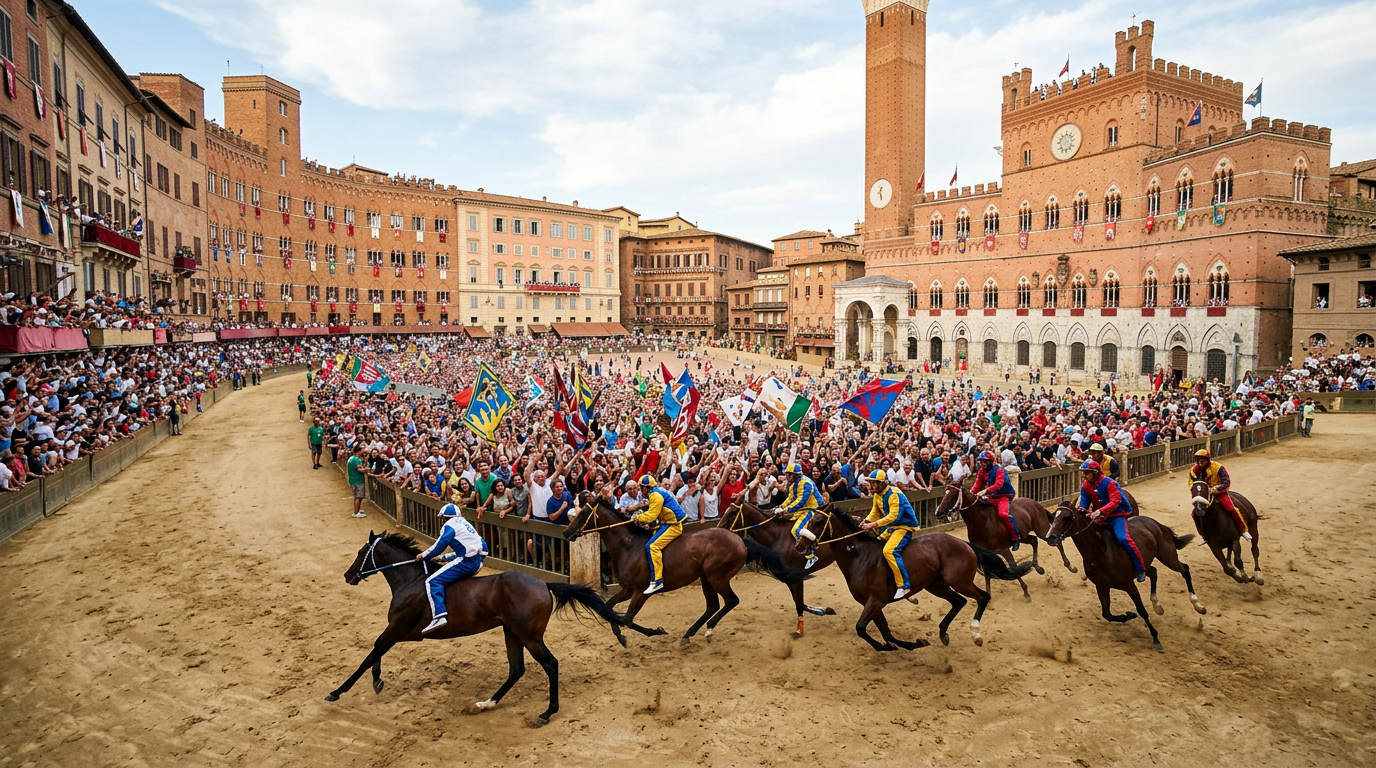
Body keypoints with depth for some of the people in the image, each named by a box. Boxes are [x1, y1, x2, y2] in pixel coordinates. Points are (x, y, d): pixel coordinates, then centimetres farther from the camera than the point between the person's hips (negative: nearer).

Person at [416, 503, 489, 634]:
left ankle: (439, 616, -28)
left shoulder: (450, 524, 1)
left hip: (466, 561, -9)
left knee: (432, 581, -11)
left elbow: (439, 546, -6)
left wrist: (422, 556, 7)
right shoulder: (465, 523, 25)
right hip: (477, 561, 9)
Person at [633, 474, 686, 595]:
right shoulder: (658, 492, 15)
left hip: (673, 525, -11)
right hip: (667, 523, 11)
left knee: (652, 546, -22)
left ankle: (657, 580, -24)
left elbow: (651, 516, -20)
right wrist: (642, 515, 5)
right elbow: (653, 513, 20)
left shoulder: (656, 495, -16)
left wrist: (637, 517, -5)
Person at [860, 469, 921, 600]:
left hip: (905, 527, -10)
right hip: (891, 527, 10)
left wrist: (874, 524, -30)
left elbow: (893, 516, -28)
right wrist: (866, 521, -12)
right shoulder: (877, 495, 4)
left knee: (889, 551, -27)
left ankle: (904, 585, -21)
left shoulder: (894, 494, -22)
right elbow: (875, 512, 8)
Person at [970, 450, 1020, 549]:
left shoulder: (999, 470, -15)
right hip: (991, 497, 8)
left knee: (1003, 513, -31)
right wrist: (970, 493, -15)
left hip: (1004, 496, -8)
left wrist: (985, 491, -43)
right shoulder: (982, 471, 6)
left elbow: (998, 484, -30)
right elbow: (978, 484, 4)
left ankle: (1016, 538, -19)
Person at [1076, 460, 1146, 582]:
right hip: (1100, 517, 7)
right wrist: (1080, 509, -27)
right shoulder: (1085, 486, -1)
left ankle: (1140, 568, -11)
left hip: (1117, 514, -7)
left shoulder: (1108, 483, -19)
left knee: (1123, 539, -26)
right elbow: (1084, 504, -2)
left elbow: (1114, 502, -27)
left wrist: (1100, 511, -41)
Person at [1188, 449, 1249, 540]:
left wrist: (1214, 489, -30)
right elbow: (1192, 484, 4)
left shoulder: (1217, 467, -19)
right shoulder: (1194, 470, -8)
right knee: (1196, 513, -8)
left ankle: (1243, 530, -2)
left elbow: (1227, 482, -19)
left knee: (1231, 509, -23)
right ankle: (1204, 535, 12)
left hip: (1219, 492, -3)